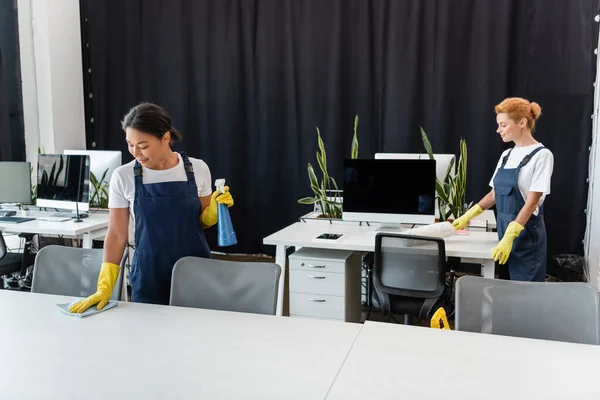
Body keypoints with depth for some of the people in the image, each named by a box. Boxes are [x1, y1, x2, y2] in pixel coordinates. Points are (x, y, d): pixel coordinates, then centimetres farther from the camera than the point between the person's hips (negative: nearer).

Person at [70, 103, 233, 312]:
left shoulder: (198, 169, -6)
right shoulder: (123, 177, -8)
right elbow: (117, 234, -4)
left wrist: (215, 208, -15)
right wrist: (104, 287, -10)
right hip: (149, 276, 0)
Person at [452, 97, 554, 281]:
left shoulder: (541, 155, -11)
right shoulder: (506, 155, 10)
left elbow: (532, 202, -16)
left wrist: (509, 238, -23)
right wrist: (467, 216, 10)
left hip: (526, 233, -6)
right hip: (505, 228, 6)